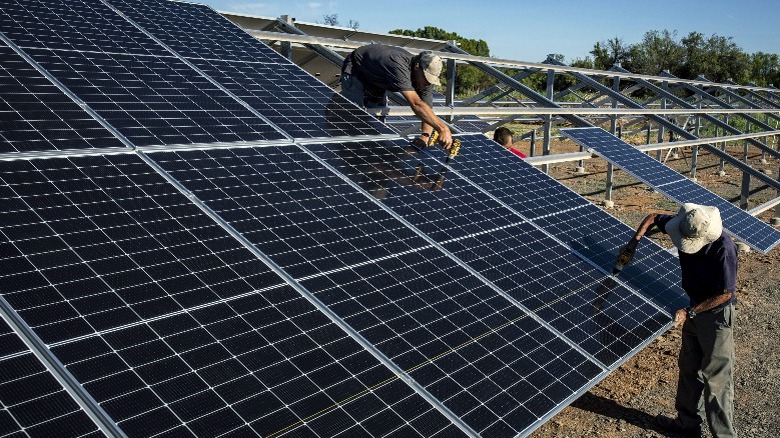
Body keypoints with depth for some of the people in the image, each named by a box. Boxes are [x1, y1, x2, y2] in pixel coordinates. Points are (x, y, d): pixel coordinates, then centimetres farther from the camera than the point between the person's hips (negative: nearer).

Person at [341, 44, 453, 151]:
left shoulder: (425, 77, -22)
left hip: (377, 80, 7)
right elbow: (416, 104, -56)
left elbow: (427, 109, -21)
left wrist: (425, 135, -42)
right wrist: (443, 128, -62)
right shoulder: (398, 65, -46)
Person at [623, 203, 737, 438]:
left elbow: (725, 293, -22)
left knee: (716, 378, 0)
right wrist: (634, 242, -8)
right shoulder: (685, 224, -11)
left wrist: (689, 312, -21)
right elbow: (652, 218, 6)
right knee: (688, 368, 19)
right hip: (694, 308, 8)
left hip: (716, 314, -8)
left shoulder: (723, 249, -30)